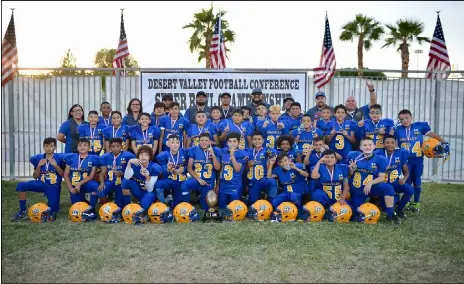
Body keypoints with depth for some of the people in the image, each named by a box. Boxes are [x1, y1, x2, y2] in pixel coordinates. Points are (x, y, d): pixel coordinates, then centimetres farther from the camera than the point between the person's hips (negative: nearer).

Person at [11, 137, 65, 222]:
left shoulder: (59, 158, -8)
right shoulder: (38, 158, 1)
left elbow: (63, 175, -7)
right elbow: (35, 177, 4)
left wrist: (55, 165, -20)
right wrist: (39, 166, -13)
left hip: (53, 187, -3)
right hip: (42, 183, 3)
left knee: (53, 210, -12)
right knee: (21, 185, -21)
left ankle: (51, 205, 29)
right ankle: (22, 211, -7)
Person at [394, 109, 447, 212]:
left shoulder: (419, 126, -3)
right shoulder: (397, 130, -1)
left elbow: (432, 134, 2)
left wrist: (443, 142, -3)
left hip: (418, 159, 0)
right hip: (405, 159, 0)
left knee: (417, 181, 7)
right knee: (407, 181, 6)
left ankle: (416, 203, 21)